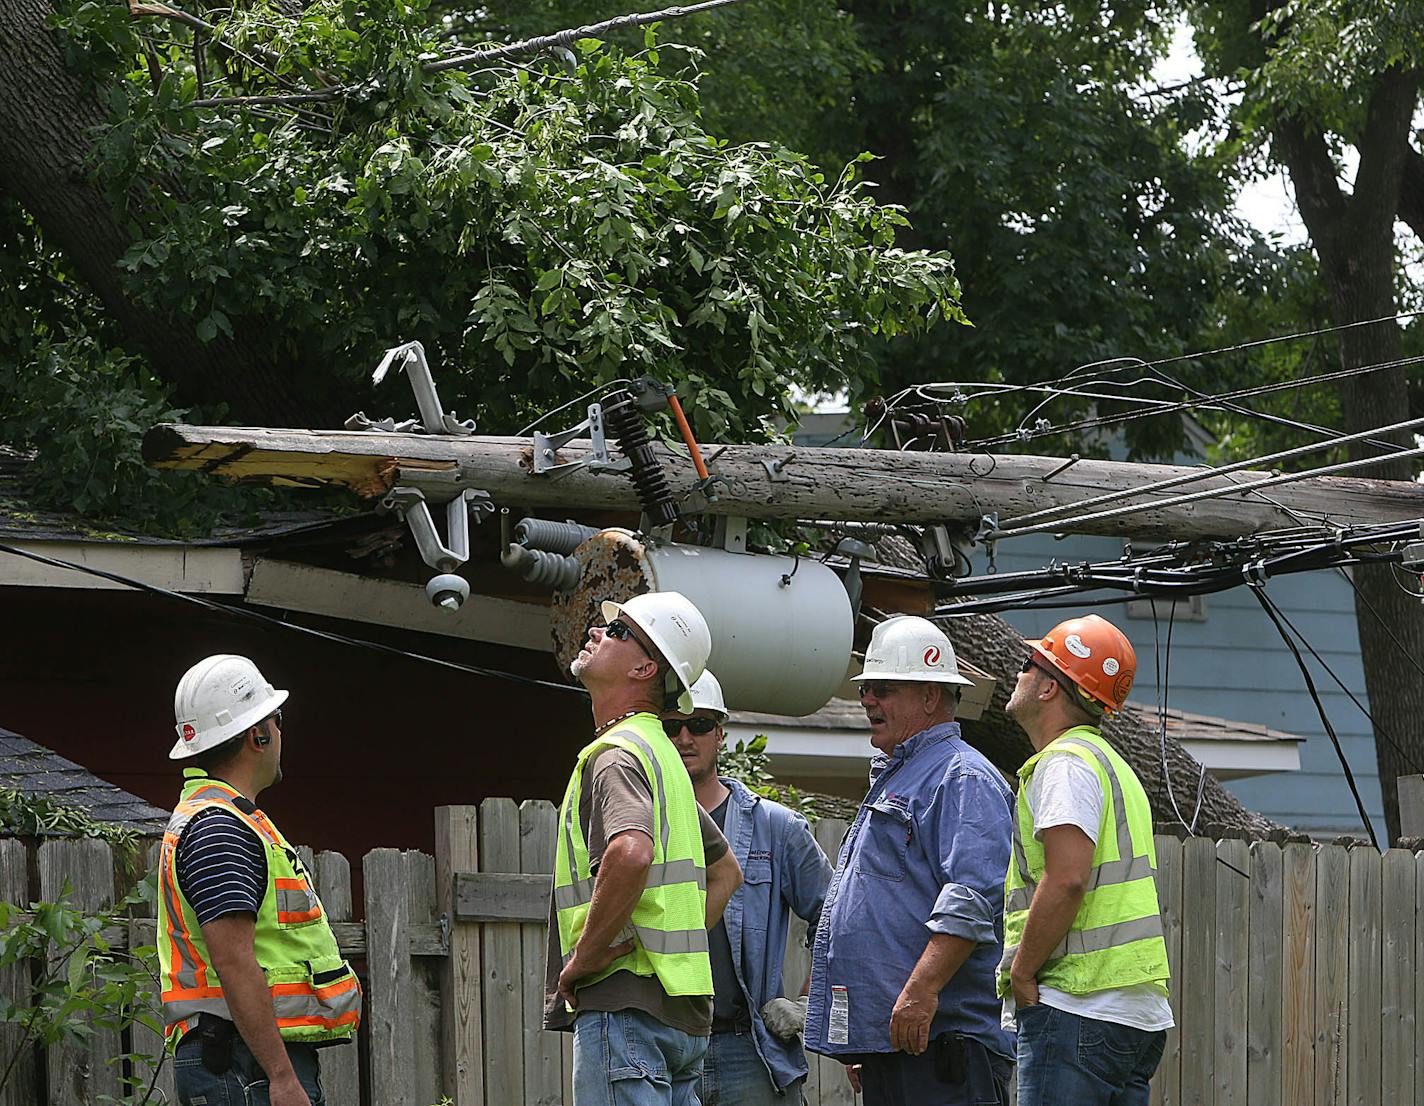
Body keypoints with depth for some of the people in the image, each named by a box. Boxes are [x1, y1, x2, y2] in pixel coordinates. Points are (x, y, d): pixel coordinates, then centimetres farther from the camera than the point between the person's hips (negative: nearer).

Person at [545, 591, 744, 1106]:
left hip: (624, 1005, -10)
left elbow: (630, 852, -33)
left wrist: (584, 957, -21)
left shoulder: (617, 754, -11)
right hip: (681, 1007, 10)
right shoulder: (662, 755, 21)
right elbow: (726, 870, 33)